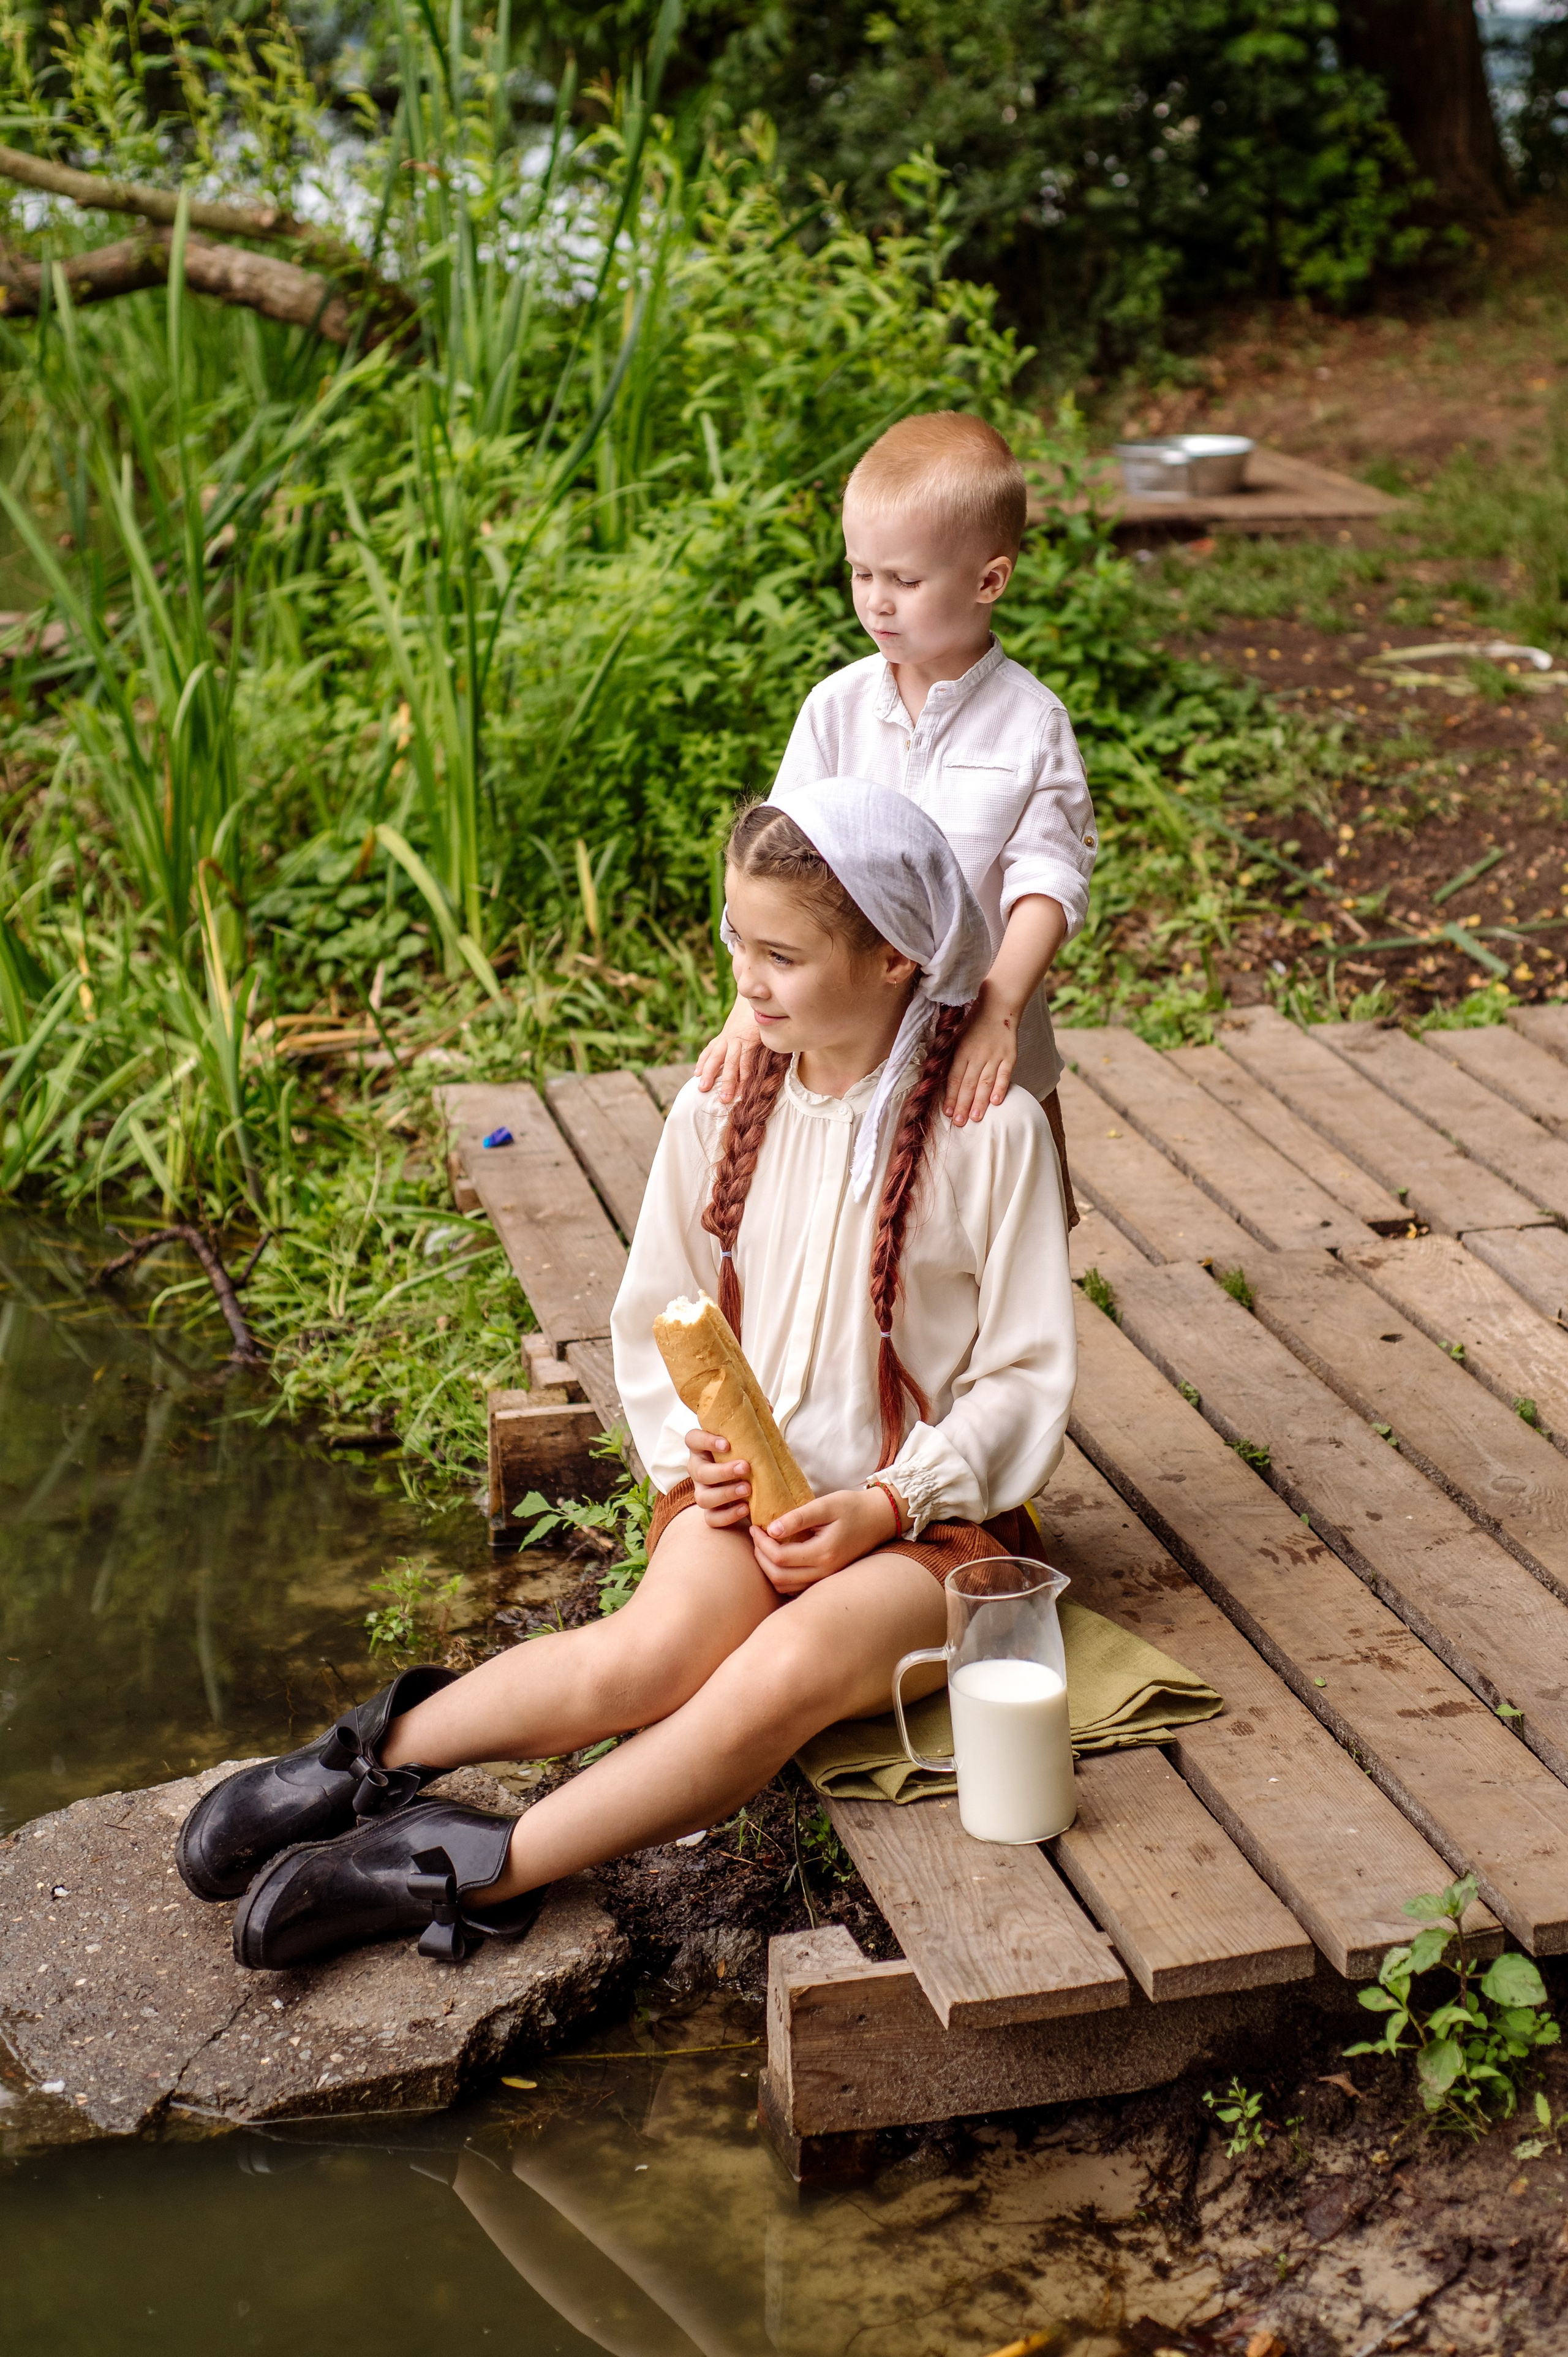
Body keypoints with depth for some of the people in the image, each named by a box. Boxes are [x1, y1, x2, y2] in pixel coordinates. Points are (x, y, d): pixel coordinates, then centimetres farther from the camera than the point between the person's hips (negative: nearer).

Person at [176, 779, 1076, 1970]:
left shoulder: (990, 1133, -11)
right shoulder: (717, 1114, 1)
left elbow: (1028, 1375, -6)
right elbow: (655, 1325, 11)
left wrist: (884, 1508, -17)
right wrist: (699, 1447, -9)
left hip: (932, 1511, -2)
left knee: (788, 1670, -33)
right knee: (655, 1653, -31)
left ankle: (484, 1873, -25)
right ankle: (380, 1756, -16)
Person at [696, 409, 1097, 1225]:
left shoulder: (1031, 722, -9)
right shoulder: (837, 709, -4)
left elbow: (1048, 883, -15)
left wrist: (999, 1013, -29)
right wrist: (751, 1005, -21)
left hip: (987, 1047, -1)